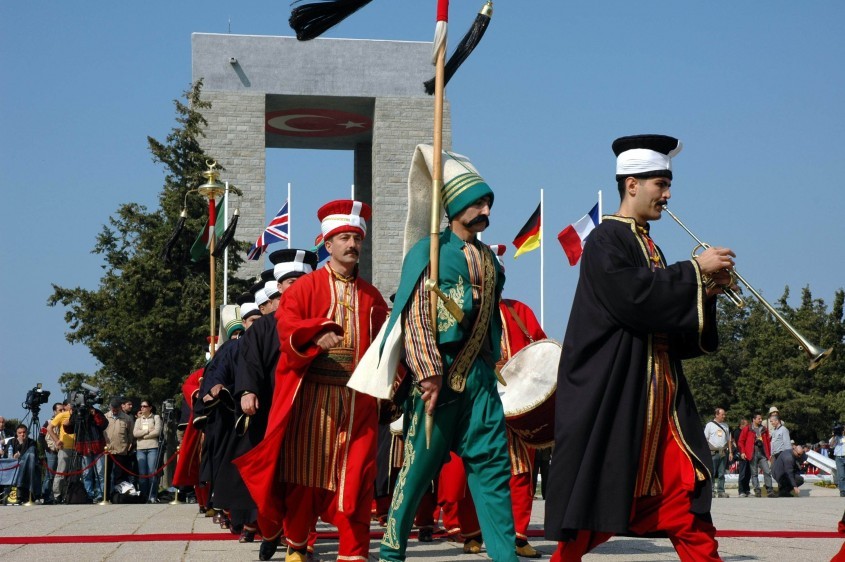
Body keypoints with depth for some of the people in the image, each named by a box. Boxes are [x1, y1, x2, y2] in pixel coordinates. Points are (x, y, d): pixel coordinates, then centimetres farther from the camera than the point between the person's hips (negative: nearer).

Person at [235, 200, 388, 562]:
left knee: (355, 476, -2)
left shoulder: (371, 296, 15)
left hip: (358, 397, 3)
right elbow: (286, 326, -10)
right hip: (312, 394, -2)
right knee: (304, 470, 3)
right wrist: (316, 335, -28)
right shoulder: (305, 286, 4)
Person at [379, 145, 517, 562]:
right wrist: (428, 373, -20)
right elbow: (415, 317, -11)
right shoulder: (429, 252, -4)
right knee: (418, 466, 1)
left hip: (480, 376, 6)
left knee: (492, 465, 1)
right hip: (440, 374, -6)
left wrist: (491, 363, 13)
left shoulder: (488, 259, 15)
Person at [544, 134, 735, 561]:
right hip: (611, 395, -8)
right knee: (595, 501, -2)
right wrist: (694, 270, -15)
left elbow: (664, 316, 17)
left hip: (659, 397, 8)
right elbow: (635, 296, -23)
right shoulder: (605, 241, -8)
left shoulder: (646, 245, 16)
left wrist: (706, 292, 2)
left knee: (686, 497, 2)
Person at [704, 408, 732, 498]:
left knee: (721, 473, 4)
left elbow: (728, 440, 20)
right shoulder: (710, 425, 2)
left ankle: (721, 491, 6)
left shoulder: (725, 425, 16)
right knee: (712, 473, -6)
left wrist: (730, 452, 13)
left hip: (723, 452, 4)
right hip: (713, 453, -4)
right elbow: (705, 439, 0)